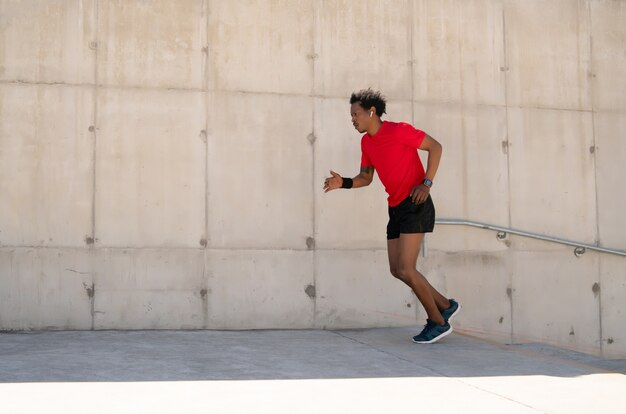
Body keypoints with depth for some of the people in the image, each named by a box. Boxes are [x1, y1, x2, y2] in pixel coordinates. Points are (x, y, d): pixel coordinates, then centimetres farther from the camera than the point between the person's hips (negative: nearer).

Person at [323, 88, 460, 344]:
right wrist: (343, 183, -3)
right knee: (396, 270, 7)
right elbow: (365, 177, 17)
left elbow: (435, 146, -10)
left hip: (415, 205, -9)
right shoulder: (366, 142, 10)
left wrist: (426, 183, -17)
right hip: (396, 208, 9)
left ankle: (438, 322, 4)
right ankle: (446, 305, 21)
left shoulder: (398, 131, -13)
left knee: (405, 269, -12)